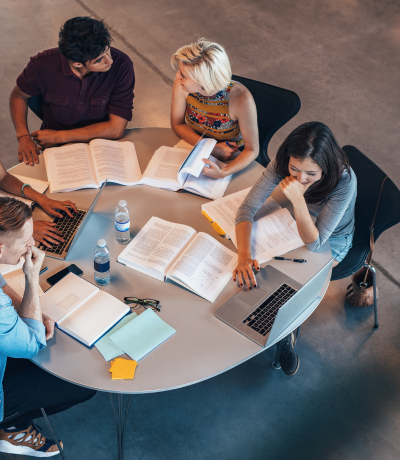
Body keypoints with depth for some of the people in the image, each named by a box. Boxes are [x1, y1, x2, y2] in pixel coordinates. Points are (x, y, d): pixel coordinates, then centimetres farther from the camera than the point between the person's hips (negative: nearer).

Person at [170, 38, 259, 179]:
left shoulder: (240, 99, -32)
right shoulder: (181, 85, -22)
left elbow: (252, 150, -22)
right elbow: (177, 124, -6)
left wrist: (222, 173, -41)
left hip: (232, 160, -5)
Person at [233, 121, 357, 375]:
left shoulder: (344, 181, -38)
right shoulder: (283, 164, -28)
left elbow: (314, 243, -35)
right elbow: (248, 208, -27)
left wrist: (298, 199, -50)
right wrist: (244, 256, -42)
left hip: (332, 241, -4)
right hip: (297, 223, 4)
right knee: (263, 271, -13)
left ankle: (285, 335, 14)